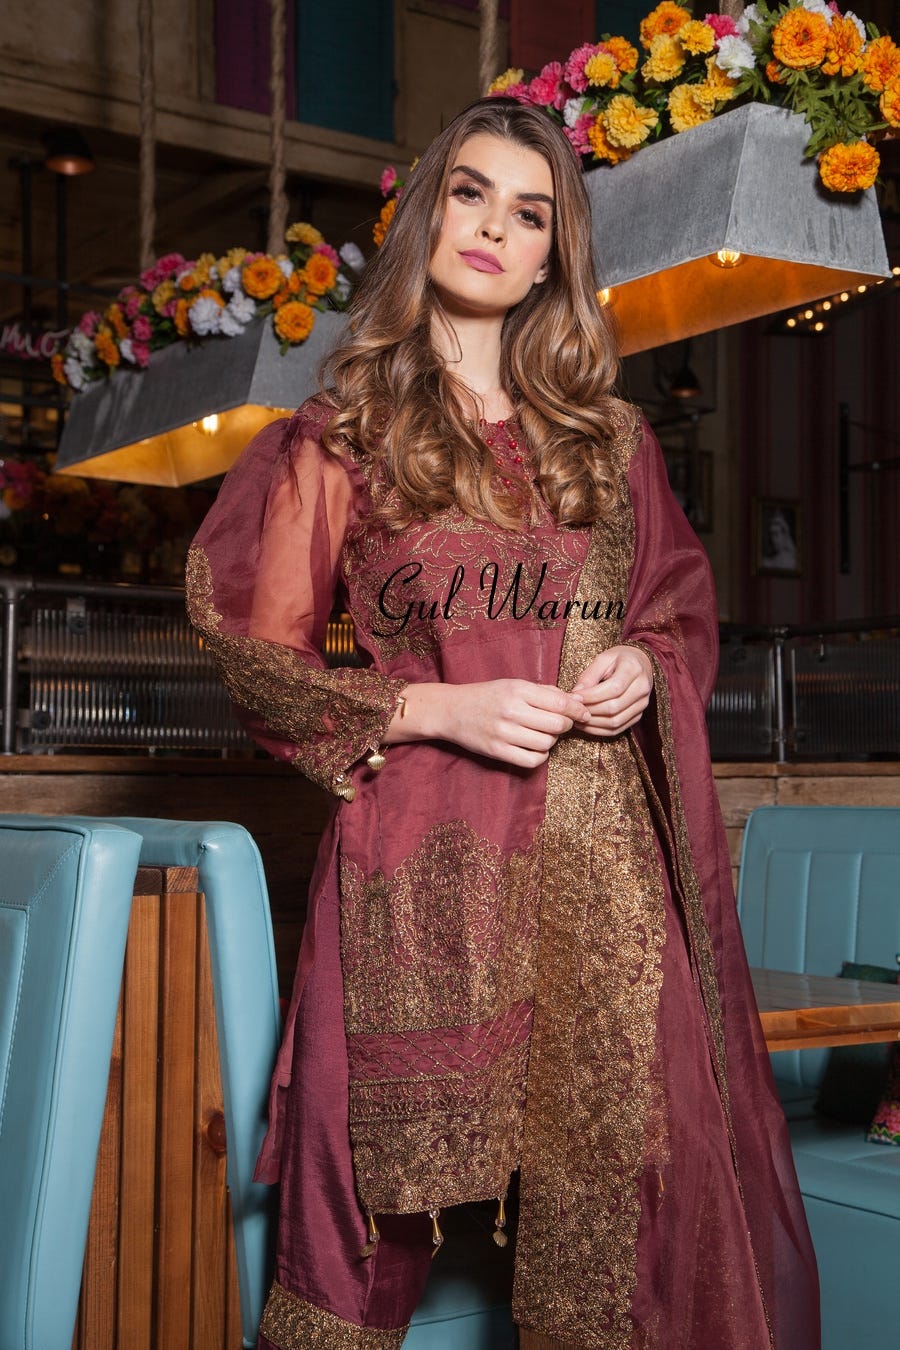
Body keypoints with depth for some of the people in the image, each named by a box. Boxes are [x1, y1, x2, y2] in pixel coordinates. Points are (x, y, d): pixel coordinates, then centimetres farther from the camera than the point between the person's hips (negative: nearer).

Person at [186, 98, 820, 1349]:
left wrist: (646, 670, 0)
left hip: (600, 860, 3)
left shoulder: (608, 437, 14)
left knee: (609, 1185, 2)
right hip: (426, 853, -2)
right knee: (388, 1195, 0)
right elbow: (255, 655, 4)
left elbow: (685, 613, 23)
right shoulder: (344, 435, 6)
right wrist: (436, 706, -9)